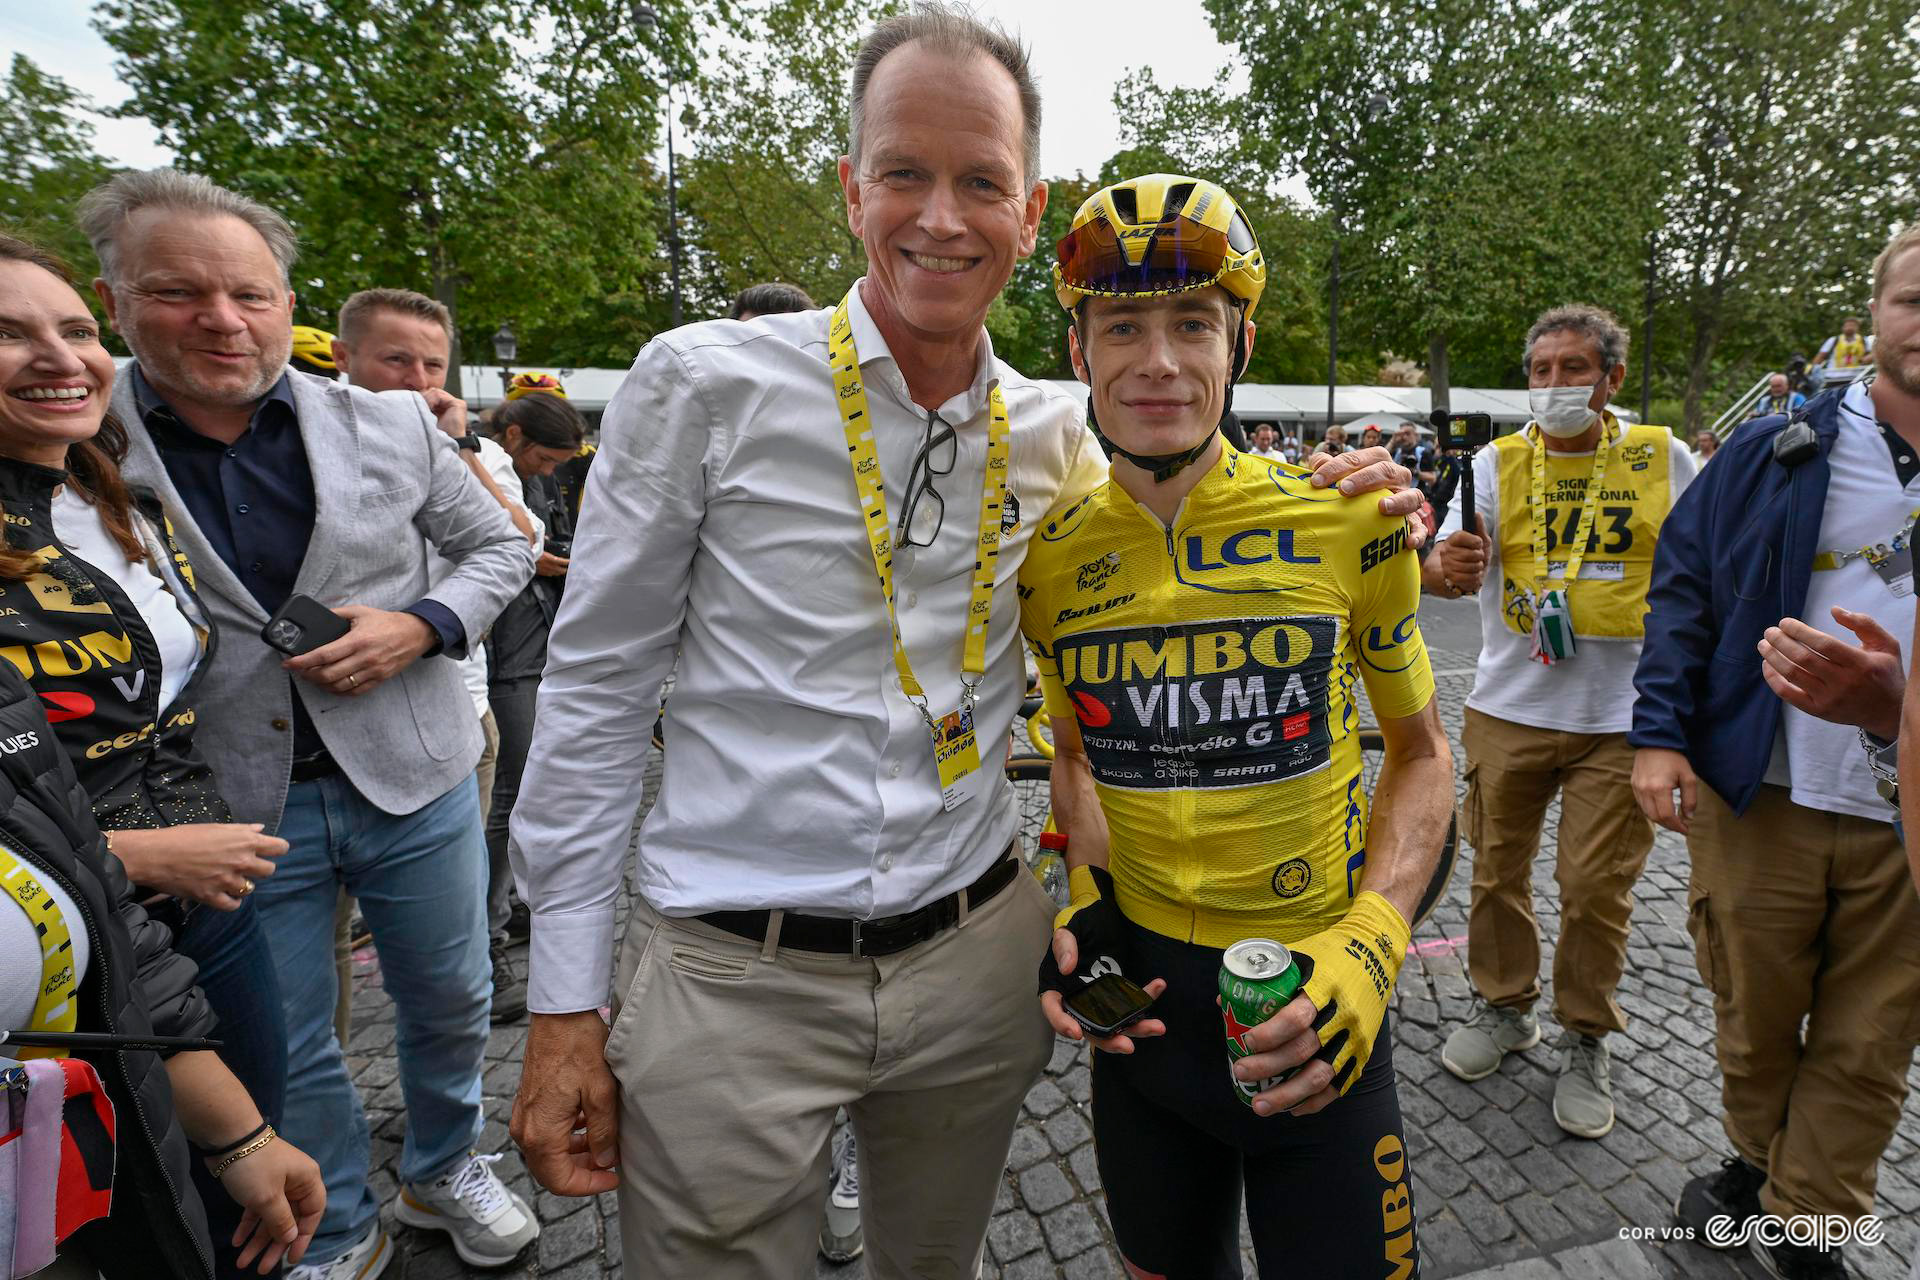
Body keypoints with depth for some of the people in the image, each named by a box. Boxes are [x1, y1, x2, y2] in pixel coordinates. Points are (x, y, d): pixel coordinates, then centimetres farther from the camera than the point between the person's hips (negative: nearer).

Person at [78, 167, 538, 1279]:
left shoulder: (393, 426, -3)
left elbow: (502, 544, 6)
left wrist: (421, 626, -12)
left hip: (415, 780, 1)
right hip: (233, 810, 0)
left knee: (451, 1004, 18)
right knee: (286, 1052, 17)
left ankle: (447, 1169, 46)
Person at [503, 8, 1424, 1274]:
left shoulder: (1054, 433, 2)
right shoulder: (705, 384, -9)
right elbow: (598, 685, -6)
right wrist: (565, 1001, -4)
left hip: (976, 962, 4)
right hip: (731, 977, -3)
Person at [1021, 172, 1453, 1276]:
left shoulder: (1347, 514, -12)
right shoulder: (1049, 555, -6)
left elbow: (1423, 750, 0)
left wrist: (1368, 946, -13)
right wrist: (1081, 899, -4)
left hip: (1310, 1018, -2)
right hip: (1141, 996, 3)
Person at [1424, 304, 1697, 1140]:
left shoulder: (1663, 458, 1)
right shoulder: (1497, 463, 0)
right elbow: (1452, 563, -12)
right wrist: (1447, 569, -36)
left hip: (1621, 718, 0)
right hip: (1508, 710, 1)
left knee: (1597, 887, 6)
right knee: (1497, 870, 11)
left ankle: (1586, 1039, 27)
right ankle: (1505, 1008, 33)